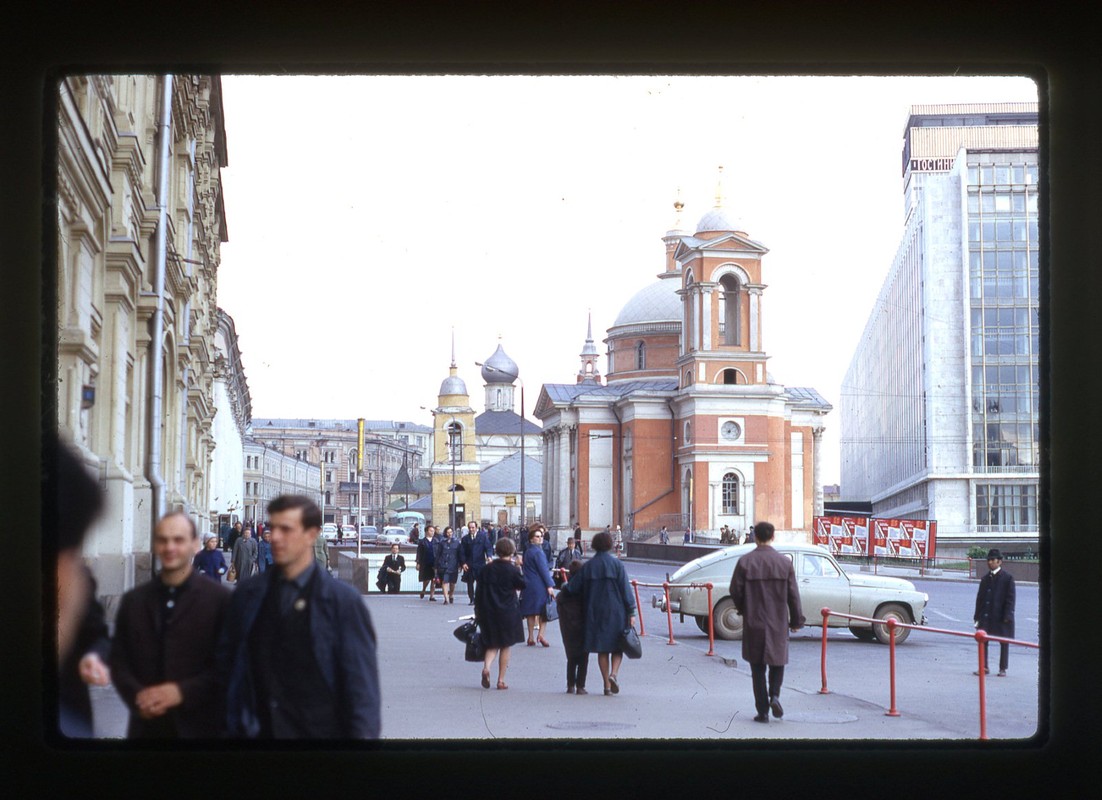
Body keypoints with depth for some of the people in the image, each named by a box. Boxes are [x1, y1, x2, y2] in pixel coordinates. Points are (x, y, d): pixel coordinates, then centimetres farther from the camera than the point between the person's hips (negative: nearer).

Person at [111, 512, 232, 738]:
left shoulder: (220, 599, -4)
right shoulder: (133, 601, 10)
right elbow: (119, 661, 9)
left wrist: (182, 692, -16)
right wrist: (136, 695, -9)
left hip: (199, 726, -3)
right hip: (146, 726, 3)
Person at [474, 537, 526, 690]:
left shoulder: (488, 568, -1)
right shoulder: (512, 570, -12)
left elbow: (478, 591, 2)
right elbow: (522, 585, 3)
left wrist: (478, 611, 10)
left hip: (489, 613, 3)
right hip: (508, 613, -3)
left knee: (492, 645, 14)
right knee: (506, 646, 9)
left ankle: (486, 667, -14)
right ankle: (501, 680, 9)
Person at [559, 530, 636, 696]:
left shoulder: (587, 566, 2)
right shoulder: (616, 564, -5)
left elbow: (572, 587, 6)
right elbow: (625, 589, -7)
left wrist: (560, 595, 26)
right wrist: (631, 612, -4)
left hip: (595, 613, 2)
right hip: (616, 612, -2)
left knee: (602, 649, 8)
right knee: (617, 646, 10)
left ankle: (607, 684, 7)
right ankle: (614, 673, -14)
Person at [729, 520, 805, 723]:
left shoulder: (745, 562, -7)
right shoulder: (785, 562, -4)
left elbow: (735, 591, -4)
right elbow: (793, 594, -1)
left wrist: (742, 609, 16)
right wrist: (796, 621, 9)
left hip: (753, 622, -1)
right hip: (778, 622, 1)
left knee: (757, 667, 8)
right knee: (777, 660, 18)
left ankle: (762, 711, 6)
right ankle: (774, 695, -4)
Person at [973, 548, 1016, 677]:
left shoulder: (1007, 578, -5)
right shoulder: (985, 579, 12)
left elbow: (1010, 598, -7)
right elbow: (980, 597, 14)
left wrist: (1007, 616, -14)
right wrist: (978, 616, 8)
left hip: (1001, 617, -5)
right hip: (986, 616, 5)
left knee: (1004, 642, 5)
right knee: (982, 641, 2)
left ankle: (1003, 669, 13)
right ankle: (984, 667, 12)